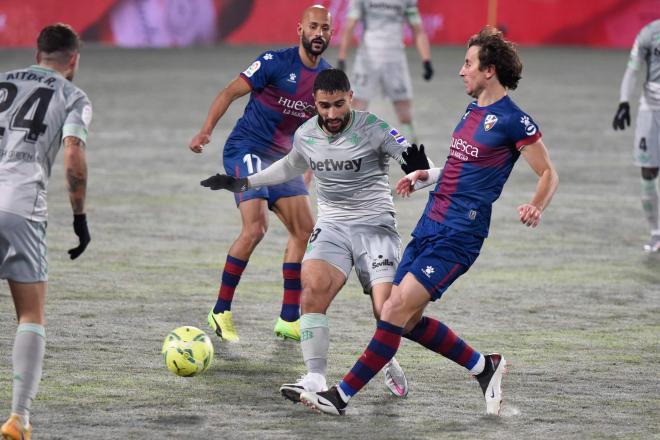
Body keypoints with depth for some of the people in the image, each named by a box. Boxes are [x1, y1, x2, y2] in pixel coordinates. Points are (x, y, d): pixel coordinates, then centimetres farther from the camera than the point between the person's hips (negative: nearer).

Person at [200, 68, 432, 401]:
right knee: (313, 288, -24)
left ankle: (389, 363, 20)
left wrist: (417, 166, -39)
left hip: (375, 226, -3)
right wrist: (242, 183, 28)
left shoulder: (373, 129, -11)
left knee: (386, 309, -14)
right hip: (331, 225, 3)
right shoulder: (305, 136, 4)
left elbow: (413, 163, -14)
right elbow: (291, 166, 27)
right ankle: (315, 379, -23)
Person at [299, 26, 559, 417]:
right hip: (430, 225, 9)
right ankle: (483, 366, 21)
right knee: (409, 320, 6)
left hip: (458, 236, -9)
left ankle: (342, 395, -12)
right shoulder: (472, 111, 16)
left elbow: (549, 173, -7)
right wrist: (427, 176, 18)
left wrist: (537, 206, -26)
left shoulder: (513, 120, -10)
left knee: (398, 308, -15)